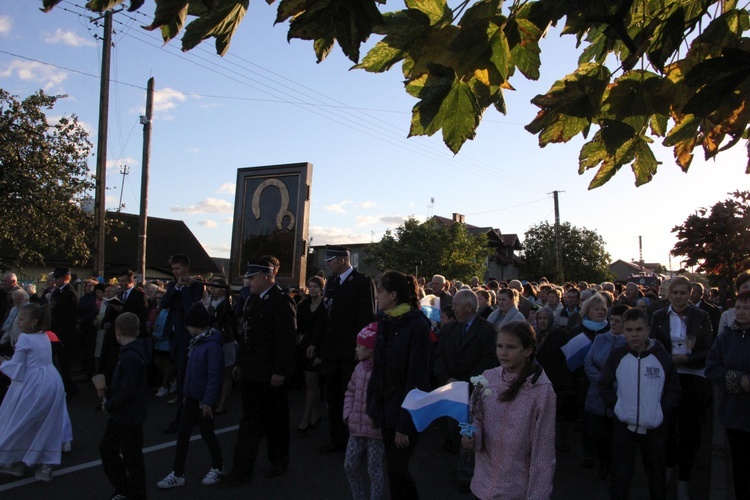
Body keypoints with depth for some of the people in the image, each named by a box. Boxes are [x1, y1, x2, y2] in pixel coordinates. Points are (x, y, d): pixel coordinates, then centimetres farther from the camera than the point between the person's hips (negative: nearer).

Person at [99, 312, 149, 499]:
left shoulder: (130, 357, -25)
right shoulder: (131, 352, 6)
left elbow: (128, 391, -28)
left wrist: (109, 406, -15)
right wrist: (108, 392, 4)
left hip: (129, 417, -10)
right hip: (120, 415, 10)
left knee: (131, 457, 5)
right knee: (107, 449, 19)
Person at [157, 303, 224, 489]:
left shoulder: (212, 345, -22)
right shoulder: (197, 341, 7)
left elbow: (214, 376, -23)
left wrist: (208, 401, -23)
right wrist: (186, 393, 17)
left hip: (203, 399, -8)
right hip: (192, 397, 8)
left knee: (206, 433, 8)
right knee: (182, 433, 9)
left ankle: (218, 469, 29)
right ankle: (178, 474, 19)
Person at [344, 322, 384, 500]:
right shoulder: (359, 368, 5)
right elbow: (350, 392, 15)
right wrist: (347, 414, 7)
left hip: (376, 430, -7)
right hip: (356, 428, 7)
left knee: (374, 470, 7)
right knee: (349, 465, 14)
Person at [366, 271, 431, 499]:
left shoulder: (418, 325, -16)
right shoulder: (385, 322, 4)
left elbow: (417, 379, -17)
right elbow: (378, 369, 6)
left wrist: (405, 423, -17)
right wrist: (373, 405, 2)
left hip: (405, 411, -6)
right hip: (387, 409, 6)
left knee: (397, 470, 0)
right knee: (394, 469, 14)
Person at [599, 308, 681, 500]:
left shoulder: (661, 356, -8)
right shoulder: (617, 356, -6)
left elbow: (674, 390, 2)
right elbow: (604, 386, 5)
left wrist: (662, 411, -8)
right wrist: (616, 406, -6)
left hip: (655, 428, 1)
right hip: (624, 427, 0)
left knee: (657, 476, 19)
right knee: (620, 478, 5)